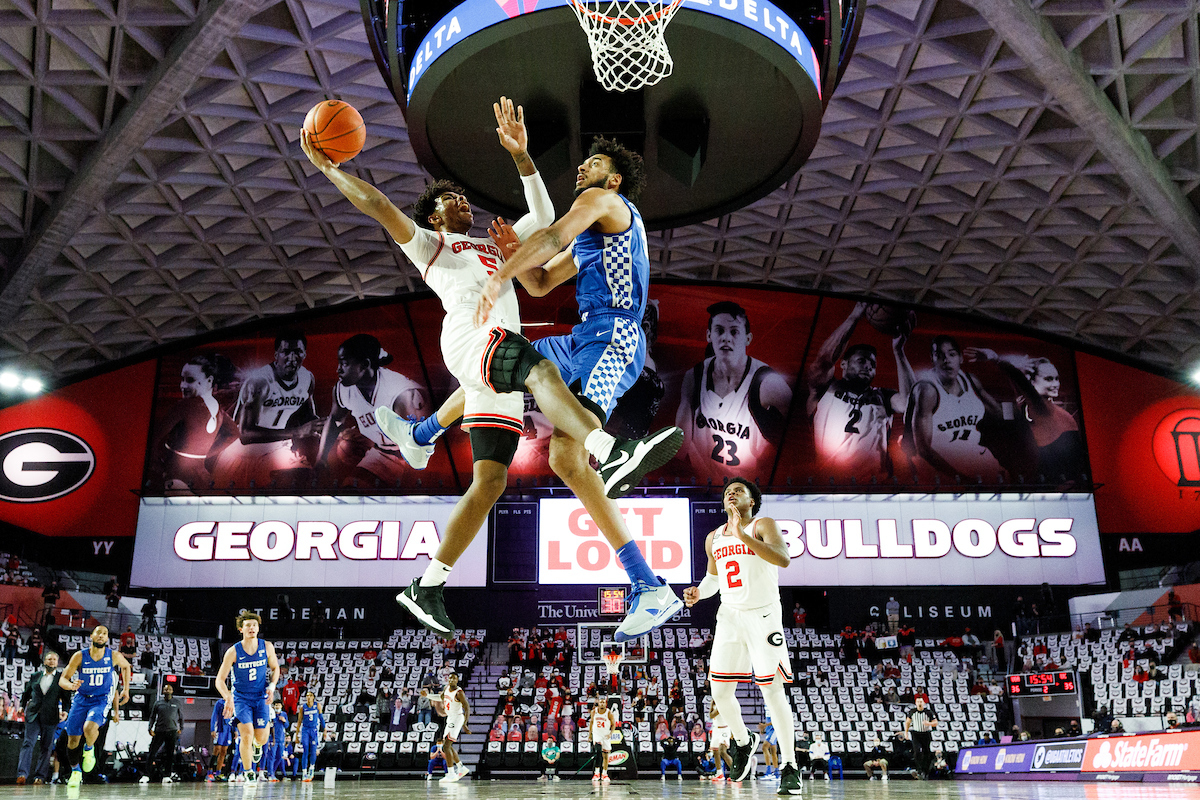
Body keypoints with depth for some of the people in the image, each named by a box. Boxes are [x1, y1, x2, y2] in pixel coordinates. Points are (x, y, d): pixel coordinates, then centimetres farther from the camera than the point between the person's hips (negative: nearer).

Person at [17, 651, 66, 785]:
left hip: (50, 718, -1)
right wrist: (22, 705, 9)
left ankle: (40, 776, 9)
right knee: (28, 743, -12)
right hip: (33, 715, 1)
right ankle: (22, 774, -18)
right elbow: (26, 692, 23)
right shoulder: (35, 676, 12)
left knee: (46, 747, 2)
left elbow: (66, 698, 6)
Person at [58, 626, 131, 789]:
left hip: (102, 700, -2)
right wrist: (71, 686, -32)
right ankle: (75, 771, 32)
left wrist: (126, 690, 10)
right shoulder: (80, 656, -11)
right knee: (73, 740, 4)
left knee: (89, 728, -30)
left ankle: (89, 749, 5)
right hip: (81, 699, 2)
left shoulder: (114, 656, -10)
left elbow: (126, 666, 12)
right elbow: (62, 679, -9)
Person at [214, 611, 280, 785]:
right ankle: (248, 774, 7)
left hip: (261, 697, 2)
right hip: (241, 697, -2)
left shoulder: (267, 647, -6)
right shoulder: (233, 652, -13)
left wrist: (272, 686, -8)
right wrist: (228, 698, -25)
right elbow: (220, 679, -8)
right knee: (247, 736, -15)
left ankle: (257, 745, 38)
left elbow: (275, 668, 10)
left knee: (261, 738, -2)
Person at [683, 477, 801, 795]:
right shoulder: (714, 538, 12)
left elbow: (784, 559, -23)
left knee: (772, 691, -7)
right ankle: (743, 741, 32)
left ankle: (789, 767, 3)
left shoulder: (763, 525, -5)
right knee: (720, 691, 5)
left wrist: (743, 536, -31)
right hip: (729, 615, 6)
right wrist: (699, 592, 5)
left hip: (763, 614, -5)